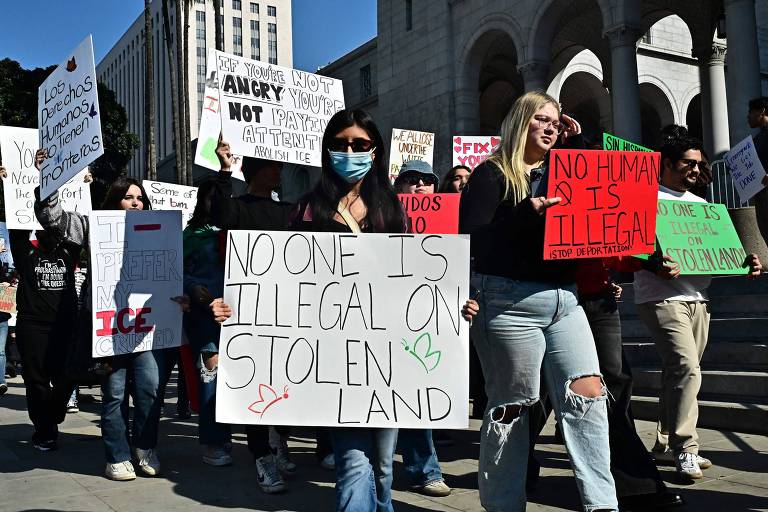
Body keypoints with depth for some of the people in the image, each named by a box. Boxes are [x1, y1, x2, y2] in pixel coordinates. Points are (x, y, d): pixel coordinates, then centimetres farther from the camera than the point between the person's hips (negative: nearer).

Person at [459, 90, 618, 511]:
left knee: (588, 392, -3)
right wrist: (527, 213, -22)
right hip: (510, 304, -6)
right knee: (511, 406, 3)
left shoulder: (560, 170, 18)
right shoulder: (492, 174, -2)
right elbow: (472, 240, -11)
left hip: (565, 300, 6)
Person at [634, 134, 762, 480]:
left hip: (697, 298, 8)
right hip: (661, 297, -8)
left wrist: (745, 263, 5)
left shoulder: (700, 204, 22)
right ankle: (685, 448, -10)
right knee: (686, 368, -18)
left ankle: (667, 445, 20)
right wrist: (655, 266, -29)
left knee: (678, 372, 11)